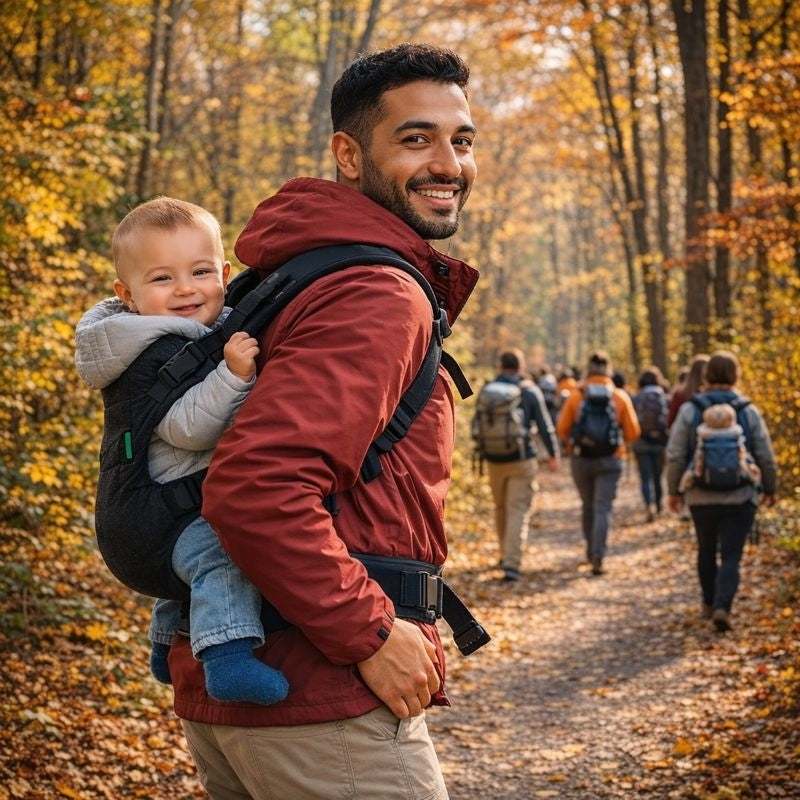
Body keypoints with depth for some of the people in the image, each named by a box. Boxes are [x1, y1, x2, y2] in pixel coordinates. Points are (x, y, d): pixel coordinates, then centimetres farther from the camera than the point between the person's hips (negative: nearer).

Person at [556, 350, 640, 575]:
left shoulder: (576, 395, -4)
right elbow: (633, 432, -3)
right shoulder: (620, 396, -4)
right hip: (610, 460, -1)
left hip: (581, 459, 1)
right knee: (603, 508, -1)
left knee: (588, 506, 18)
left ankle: (591, 552, 28)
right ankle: (598, 557, -13)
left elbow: (562, 429, -3)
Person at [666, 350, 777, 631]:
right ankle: (722, 607, -16)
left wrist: (674, 490, 7)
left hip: (700, 497, 1)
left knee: (707, 551, 19)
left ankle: (709, 603, 31)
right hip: (740, 498, -1)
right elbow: (766, 458, 0)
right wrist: (770, 488, 16)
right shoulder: (749, 411, -5)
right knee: (731, 556, 0)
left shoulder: (689, 410, -6)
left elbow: (675, 456, -5)